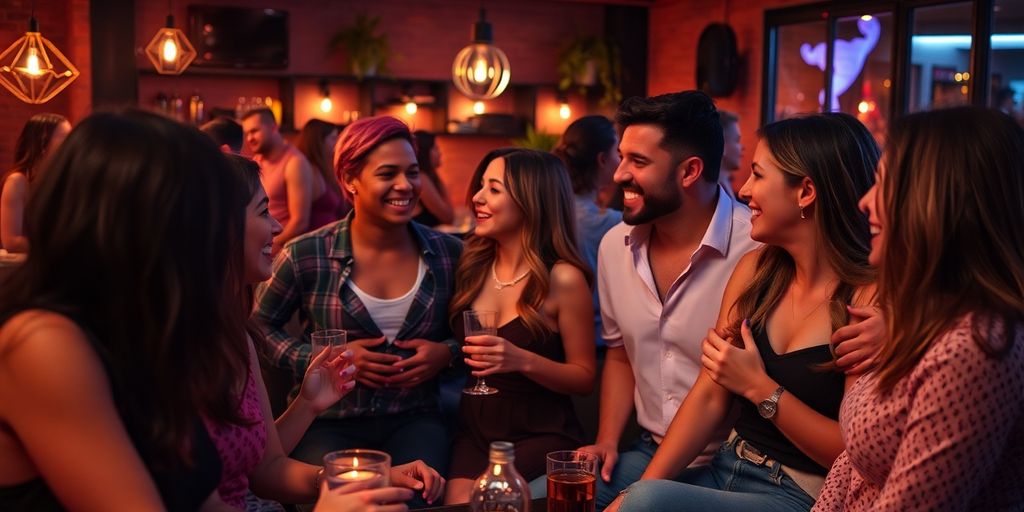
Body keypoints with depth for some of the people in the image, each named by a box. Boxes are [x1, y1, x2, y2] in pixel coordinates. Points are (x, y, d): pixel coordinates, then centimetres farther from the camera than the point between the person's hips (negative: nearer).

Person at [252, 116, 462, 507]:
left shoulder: (448, 253, 1)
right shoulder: (306, 255, -6)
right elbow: (258, 327, 4)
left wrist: (448, 353, -8)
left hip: (413, 419, 2)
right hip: (328, 421, -1)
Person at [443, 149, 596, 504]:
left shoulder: (562, 279, -11)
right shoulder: (473, 267, 5)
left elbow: (585, 378, -7)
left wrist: (523, 361, -21)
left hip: (541, 434, -4)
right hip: (475, 428, 4)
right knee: (453, 500, -22)